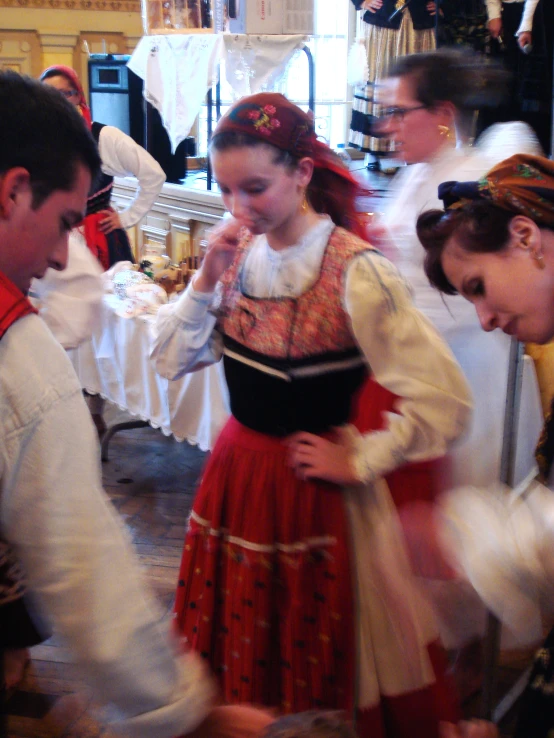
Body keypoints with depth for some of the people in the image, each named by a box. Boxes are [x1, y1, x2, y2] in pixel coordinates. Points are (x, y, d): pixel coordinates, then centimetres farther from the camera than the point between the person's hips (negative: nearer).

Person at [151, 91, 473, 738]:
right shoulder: (239, 254, -1)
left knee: (318, 661, 12)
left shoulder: (355, 272, -21)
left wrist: (358, 461, -13)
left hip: (313, 487, -5)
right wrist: (206, 282, -12)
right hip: (236, 470, 6)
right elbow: (172, 361, 2)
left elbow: (443, 403, -23)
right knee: (239, 648, 21)